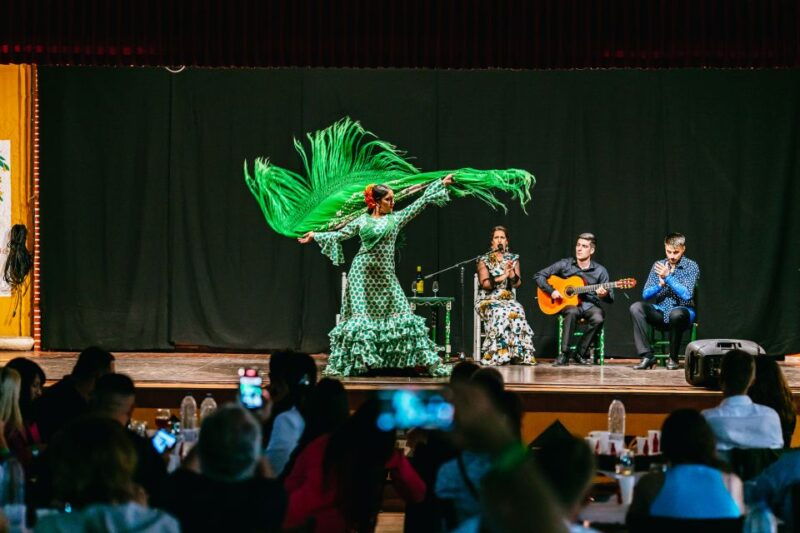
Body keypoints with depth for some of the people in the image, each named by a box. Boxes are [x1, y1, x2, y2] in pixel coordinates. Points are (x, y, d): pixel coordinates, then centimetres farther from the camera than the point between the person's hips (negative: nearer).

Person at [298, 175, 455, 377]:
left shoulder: (396, 218, 10)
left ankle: (429, 362, -2)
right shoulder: (362, 221, 6)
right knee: (359, 314, -7)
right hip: (362, 272, -2)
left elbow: (421, 202, 13)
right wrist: (315, 235, 17)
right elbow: (339, 235, 17)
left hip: (385, 274, 2)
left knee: (402, 313, -3)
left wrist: (441, 184, 14)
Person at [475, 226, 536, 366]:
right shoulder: (484, 260, 5)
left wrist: (511, 272, -15)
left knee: (517, 312, -32)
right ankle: (495, 355, -35)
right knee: (500, 313, -36)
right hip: (488, 300, -2)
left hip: (508, 299, 2)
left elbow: (517, 284, 4)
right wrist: (502, 277, -20)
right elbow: (485, 283, -8)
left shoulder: (513, 259, 13)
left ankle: (520, 354, -32)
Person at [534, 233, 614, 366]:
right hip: (568, 304, -1)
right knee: (572, 312, -37)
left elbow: (610, 299, 3)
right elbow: (539, 276, 3)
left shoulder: (600, 271, 1)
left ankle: (579, 354, -15)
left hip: (589, 305, 1)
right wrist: (551, 291, -12)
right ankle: (564, 354, -31)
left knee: (598, 318, -33)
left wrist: (604, 295, -22)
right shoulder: (565, 264, 1)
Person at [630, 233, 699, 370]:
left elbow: (687, 295, -17)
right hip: (660, 312, 4)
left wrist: (668, 277, -20)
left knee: (676, 314, -40)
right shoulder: (658, 265, 8)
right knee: (636, 307, -23)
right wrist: (660, 285, -13)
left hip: (682, 310, -4)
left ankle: (673, 358, -18)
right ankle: (647, 356, -24)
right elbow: (645, 294, 5)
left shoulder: (691, 266, -4)